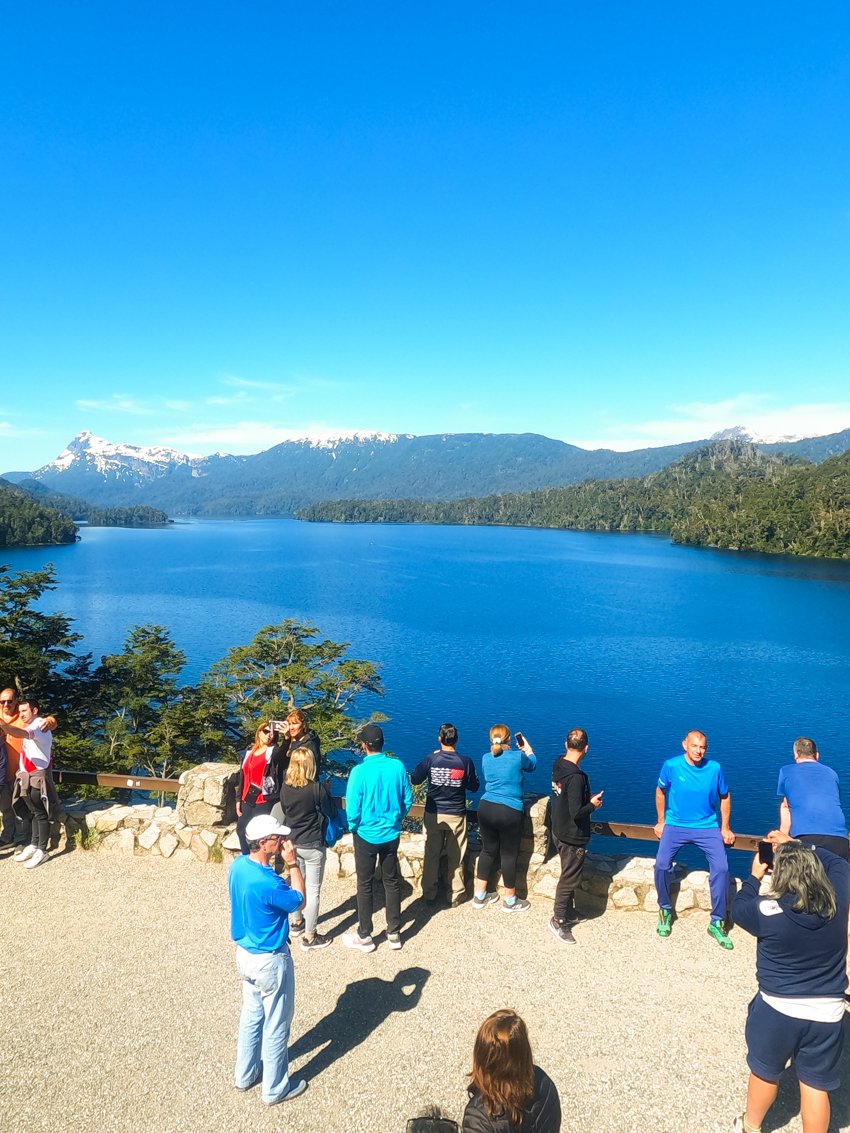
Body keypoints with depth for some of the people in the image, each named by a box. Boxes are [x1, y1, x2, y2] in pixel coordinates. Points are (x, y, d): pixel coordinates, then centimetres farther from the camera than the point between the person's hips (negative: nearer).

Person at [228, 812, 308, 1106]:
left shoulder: (238, 865, -8)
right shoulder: (267, 883, -35)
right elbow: (298, 901, -16)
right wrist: (293, 863, -17)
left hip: (244, 953, 8)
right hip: (270, 960, -8)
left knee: (251, 1015, 27)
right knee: (276, 1026, 13)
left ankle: (246, 1074, 44)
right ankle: (275, 1089, 30)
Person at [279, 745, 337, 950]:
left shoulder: (285, 787, -7)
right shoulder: (316, 787, -22)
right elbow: (331, 812, -10)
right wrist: (327, 792, 1)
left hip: (292, 843, 6)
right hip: (313, 846, -6)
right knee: (313, 890, 6)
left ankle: (296, 923, 40)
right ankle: (309, 937, 14)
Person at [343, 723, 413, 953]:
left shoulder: (360, 771, -21)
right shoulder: (398, 767, -10)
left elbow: (352, 807, -16)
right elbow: (408, 800, -1)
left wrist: (353, 827, 3)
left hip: (366, 835, -3)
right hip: (391, 834, 3)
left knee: (365, 885, 12)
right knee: (392, 882, 17)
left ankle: (364, 937, 23)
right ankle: (394, 933, 27)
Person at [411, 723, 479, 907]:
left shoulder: (431, 759, -12)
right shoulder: (465, 762, -11)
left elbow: (414, 779, 1)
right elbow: (474, 787, 0)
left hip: (433, 815, 0)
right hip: (456, 816, 0)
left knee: (431, 856, 12)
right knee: (456, 857, 13)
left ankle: (429, 895, 22)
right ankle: (457, 895, 22)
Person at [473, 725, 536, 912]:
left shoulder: (486, 758, 5)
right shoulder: (518, 757, -7)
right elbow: (532, 764, 16)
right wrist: (527, 748, 34)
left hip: (486, 808, 5)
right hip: (509, 812, -5)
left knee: (488, 850, 18)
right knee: (509, 855, 9)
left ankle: (479, 896, 27)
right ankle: (510, 900, 24)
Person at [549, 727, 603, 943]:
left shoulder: (558, 764, -3)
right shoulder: (576, 777, -30)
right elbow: (577, 813, -29)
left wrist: (588, 797, 7)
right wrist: (593, 805, -12)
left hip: (559, 831, 9)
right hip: (573, 837, -9)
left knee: (568, 875, 24)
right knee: (569, 878, 7)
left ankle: (568, 912, 39)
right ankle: (558, 921, 18)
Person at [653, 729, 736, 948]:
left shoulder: (715, 768, -10)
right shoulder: (671, 766, -12)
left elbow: (724, 797, 6)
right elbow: (660, 792, 5)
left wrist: (725, 828, 5)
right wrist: (661, 821, 8)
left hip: (707, 826, 1)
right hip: (676, 825, 0)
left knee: (721, 868, -16)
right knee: (661, 865, -16)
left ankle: (717, 922, 3)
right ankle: (665, 910, 12)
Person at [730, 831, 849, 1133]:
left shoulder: (767, 910, -22)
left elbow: (738, 908, 0)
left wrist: (754, 876, 11)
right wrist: (794, 844, 13)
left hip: (777, 1009, -2)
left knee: (765, 1072, 20)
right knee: (816, 1085, 16)